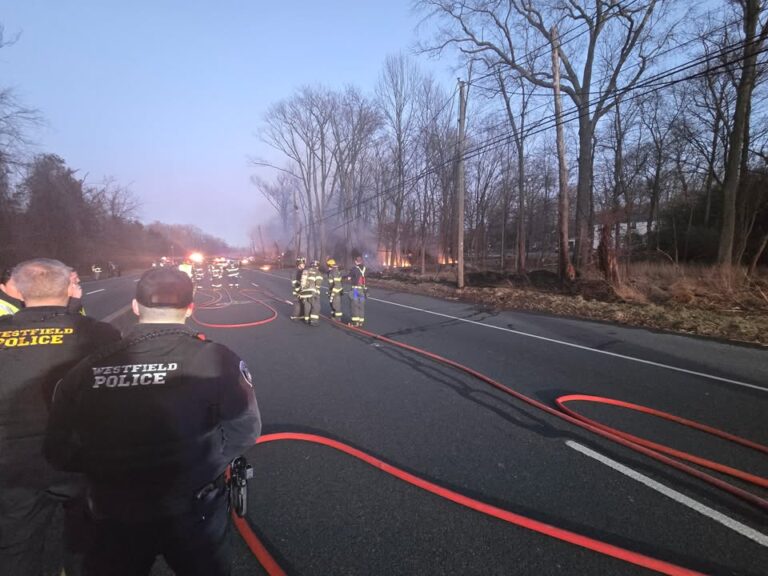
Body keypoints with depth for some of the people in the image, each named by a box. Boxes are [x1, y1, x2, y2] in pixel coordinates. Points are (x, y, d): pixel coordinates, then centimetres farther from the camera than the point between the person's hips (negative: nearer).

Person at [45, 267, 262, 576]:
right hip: (194, 514, -1)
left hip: (113, 516, 1)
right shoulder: (216, 359, -21)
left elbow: (60, 453, -6)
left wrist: (115, 467, 10)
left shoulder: (88, 368, -14)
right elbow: (243, 429, -19)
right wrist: (203, 464, -1)